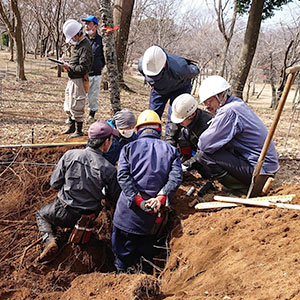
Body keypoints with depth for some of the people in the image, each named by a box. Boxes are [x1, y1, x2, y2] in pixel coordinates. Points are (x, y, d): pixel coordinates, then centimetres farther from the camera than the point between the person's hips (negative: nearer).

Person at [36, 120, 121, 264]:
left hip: (63, 212, -2)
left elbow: (54, 183, -5)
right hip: (87, 218, 2)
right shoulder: (109, 169, -16)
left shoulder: (70, 155, -13)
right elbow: (114, 200, -5)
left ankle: (50, 240, 5)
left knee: (41, 214, 29)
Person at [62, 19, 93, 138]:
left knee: (76, 106, -3)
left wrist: (69, 67, -19)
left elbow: (83, 68, -24)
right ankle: (72, 127, 32)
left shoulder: (85, 47, -19)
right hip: (72, 79, 10)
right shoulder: (77, 45, 13)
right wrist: (67, 63, 9)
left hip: (78, 80, -10)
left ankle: (79, 130, 8)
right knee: (68, 105, 19)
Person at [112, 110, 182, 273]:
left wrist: (137, 199, -14)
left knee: (124, 250, 15)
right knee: (148, 252, 20)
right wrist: (161, 198, -15)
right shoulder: (171, 150, 8)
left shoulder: (128, 148, 5)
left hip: (128, 209, -1)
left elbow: (123, 175, -10)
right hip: (153, 216, 1)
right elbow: (176, 177, -8)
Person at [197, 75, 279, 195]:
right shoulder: (238, 103, 11)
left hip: (259, 169, -10)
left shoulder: (229, 111, -20)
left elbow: (205, 144, -21)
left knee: (204, 155, -15)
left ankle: (244, 190, -7)